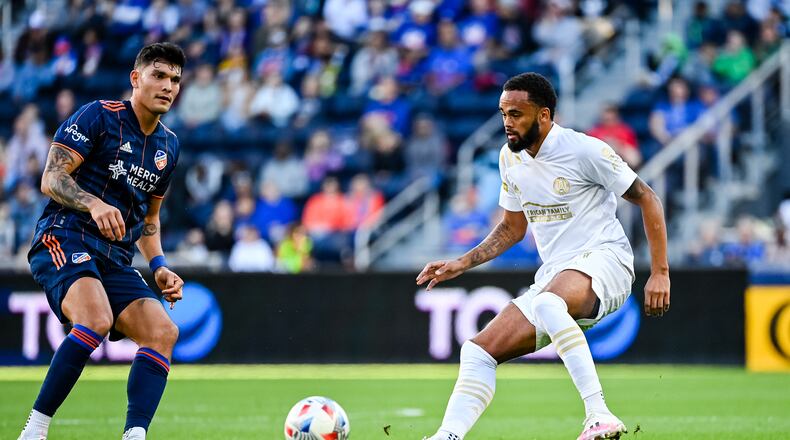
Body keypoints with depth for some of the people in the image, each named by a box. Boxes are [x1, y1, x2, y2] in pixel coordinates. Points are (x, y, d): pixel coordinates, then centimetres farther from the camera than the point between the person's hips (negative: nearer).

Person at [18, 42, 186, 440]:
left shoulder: (168, 146, 19)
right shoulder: (99, 116, -2)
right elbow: (51, 179, -9)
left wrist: (159, 267, 13)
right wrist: (94, 204, -27)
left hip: (116, 259, 7)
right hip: (64, 240, -7)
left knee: (163, 331, -15)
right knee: (96, 319, -33)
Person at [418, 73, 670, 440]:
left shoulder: (585, 150, -10)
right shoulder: (510, 158, 11)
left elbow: (647, 200, -4)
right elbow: (513, 227, 25)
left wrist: (660, 273, -8)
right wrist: (463, 264, 14)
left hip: (604, 260, -8)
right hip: (553, 277, 8)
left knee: (547, 303, -40)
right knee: (479, 351, -5)